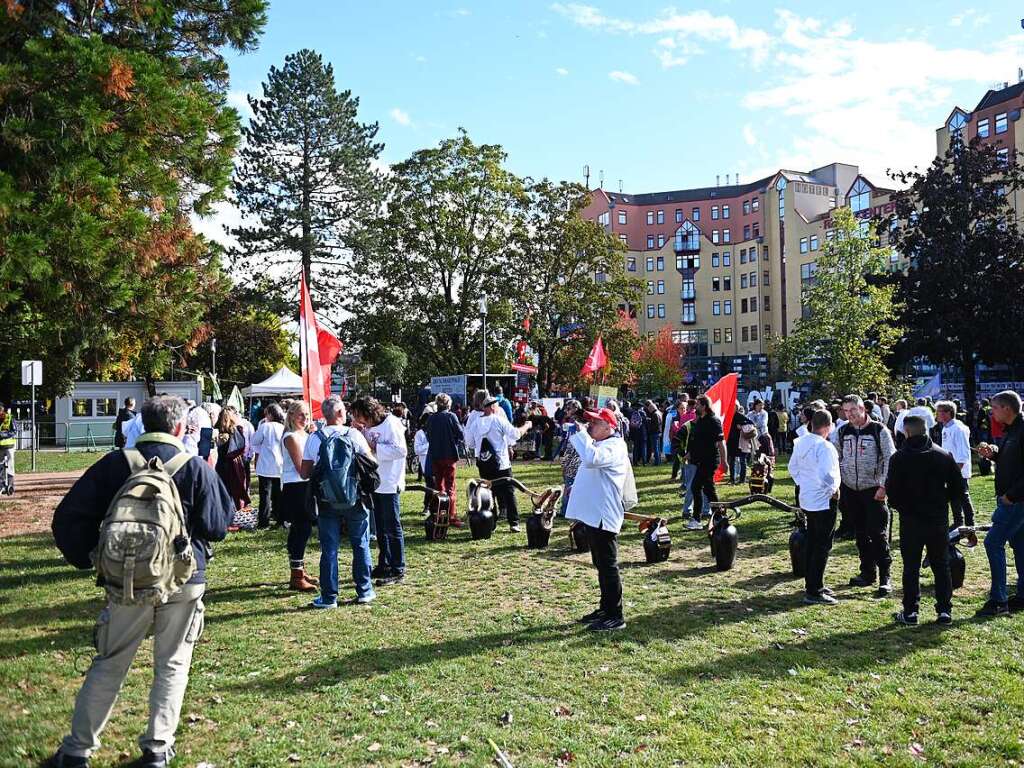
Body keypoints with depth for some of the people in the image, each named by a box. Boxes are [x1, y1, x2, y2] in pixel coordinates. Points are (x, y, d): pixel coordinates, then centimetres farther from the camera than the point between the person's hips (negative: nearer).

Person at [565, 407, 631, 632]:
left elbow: (591, 458, -33)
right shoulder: (598, 444, 18)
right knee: (600, 564, 18)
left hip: (603, 516, -10)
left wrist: (580, 433, -24)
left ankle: (615, 616, 3)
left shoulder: (614, 446, -15)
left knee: (608, 566, -4)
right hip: (592, 514, 10)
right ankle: (605, 608, 29)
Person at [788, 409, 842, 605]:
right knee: (822, 546, 0)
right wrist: (834, 489, -13)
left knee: (811, 543, 18)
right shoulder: (824, 447, -22)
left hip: (806, 500, 8)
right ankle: (814, 592, 4)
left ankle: (812, 584, 29)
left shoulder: (801, 443, 4)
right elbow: (825, 475, -30)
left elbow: (793, 467, 15)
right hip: (824, 501, -8)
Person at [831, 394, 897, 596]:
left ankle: (885, 578, 0)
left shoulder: (879, 430, -6)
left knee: (878, 534, -6)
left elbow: (890, 459, -7)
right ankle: (868, 572, 22)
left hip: (873, 490, -4)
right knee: (860, 534, 11)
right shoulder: (842, 432, 6)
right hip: (850, 490, 4)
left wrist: (883, 486, -13)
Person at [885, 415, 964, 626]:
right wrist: (946, 503, 17)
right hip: (938, 519, 3)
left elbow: (891, 490, -9)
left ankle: (910, 612, 8)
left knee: (911, 567, 5)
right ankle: (945, 610, 15)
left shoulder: (899, 458, -10)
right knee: (941, 566, 13)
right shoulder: (944, 456, 0)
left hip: (911, 520, -2)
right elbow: (958, 486, 3)